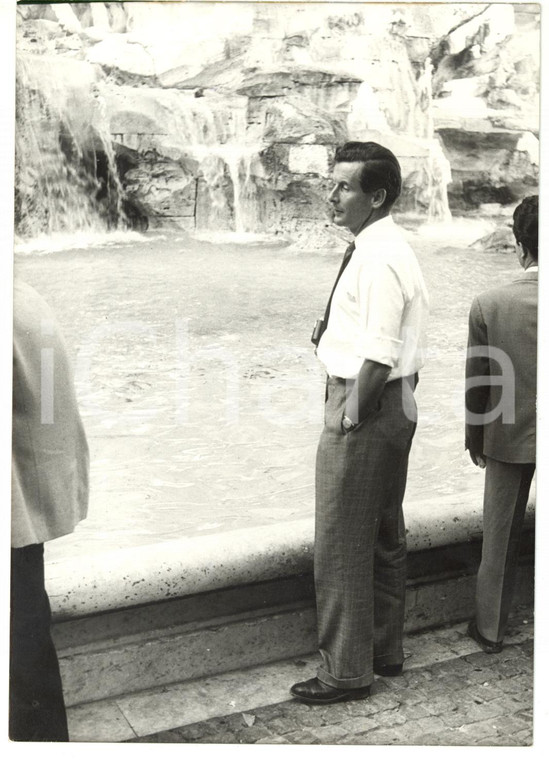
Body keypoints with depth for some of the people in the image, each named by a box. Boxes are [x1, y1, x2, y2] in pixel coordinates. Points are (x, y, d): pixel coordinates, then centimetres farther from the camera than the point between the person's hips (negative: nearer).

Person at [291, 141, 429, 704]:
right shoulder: (383, 248, 10)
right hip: (394, 404, 11)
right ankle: (385, 650, 37)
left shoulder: (378, 260, -21)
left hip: (365, 409, -11)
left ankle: (346, 670, 16)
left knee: (342, 545, 2)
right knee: (384, 534, 20)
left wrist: (348, 418, -18)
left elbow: (379, 356, -25)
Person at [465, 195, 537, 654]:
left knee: (501, 537, 14)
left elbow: (476, 384, -5)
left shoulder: (489, 305, -14)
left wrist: (474, 439, 9)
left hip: (508, 438, 0)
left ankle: (490, 628, 27)